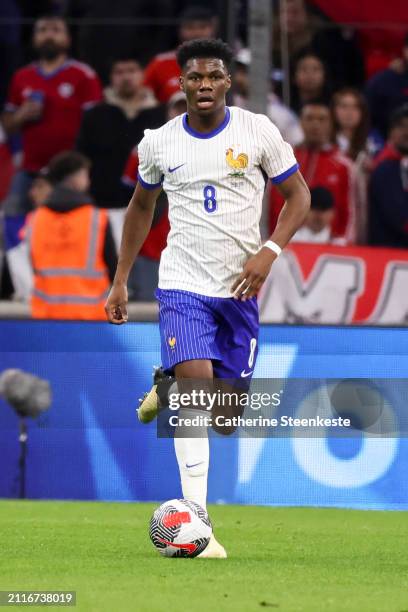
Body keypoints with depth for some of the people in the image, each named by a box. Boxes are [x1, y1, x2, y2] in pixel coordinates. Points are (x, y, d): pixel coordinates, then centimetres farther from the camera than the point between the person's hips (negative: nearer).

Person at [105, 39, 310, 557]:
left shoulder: (258, 131, -3)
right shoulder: (158, 143, 1)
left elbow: (298, 194, 4)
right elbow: (141, 207, 17)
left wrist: (268, 252, -12)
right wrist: (120, 281, 15)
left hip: (239, 287, 1)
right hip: (183, 285, -1)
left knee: (225, 413, 6)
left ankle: (167, 388, 42)